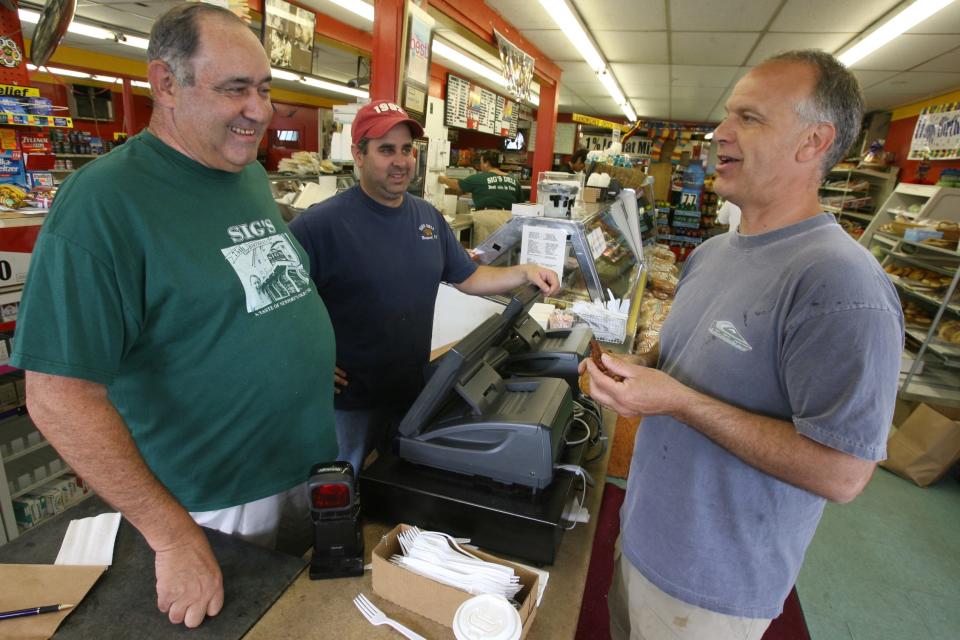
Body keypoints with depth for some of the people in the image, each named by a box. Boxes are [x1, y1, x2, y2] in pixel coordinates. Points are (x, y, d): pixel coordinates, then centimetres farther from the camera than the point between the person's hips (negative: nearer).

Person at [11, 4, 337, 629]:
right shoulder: (103, 201, -21)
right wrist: (174, 536, -20)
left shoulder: (253, 175, 2)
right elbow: (60, 394, -22)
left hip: (314, 459, 7)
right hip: (220, 496, -6)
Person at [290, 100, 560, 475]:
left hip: (415, 391, 6)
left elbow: (468, 278, 9)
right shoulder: (319, 224, -19)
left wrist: (524, 273, -3)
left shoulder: (428, 216, 2)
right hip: (348, 401, -5)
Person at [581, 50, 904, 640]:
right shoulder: (712, 253, 2)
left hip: (713, 583, -7)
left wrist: (678, 401, -29)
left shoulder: (840, 282, -26)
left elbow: (842, 473, -27)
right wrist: (631, 373, -7)